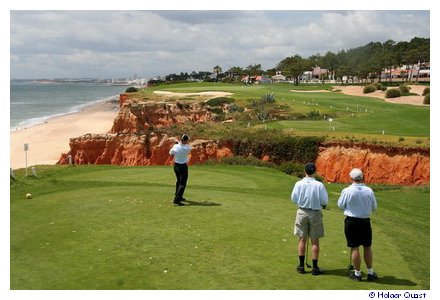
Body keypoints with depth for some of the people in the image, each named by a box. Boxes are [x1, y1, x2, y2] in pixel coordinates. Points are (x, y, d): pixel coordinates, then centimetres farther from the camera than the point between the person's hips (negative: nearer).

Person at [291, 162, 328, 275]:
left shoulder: (299, 184, -9)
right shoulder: (319, 185, -14)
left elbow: (293, 199, -2)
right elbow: (325, 201, -9)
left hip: (302, 212, 1)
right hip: (315, 213, -1)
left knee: (302, 239, 12)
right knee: (315, 241, 7)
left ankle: (301, 266, 17)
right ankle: (315, 267, 12)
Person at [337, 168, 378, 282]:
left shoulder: (347, 191, -14)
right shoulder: (369, 191, -6)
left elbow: (340, 205, -2)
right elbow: (374, 207, 5)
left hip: (351, 222, -2)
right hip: (365, 221, 2)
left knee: (355, 247, 5)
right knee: (367, 247, 14)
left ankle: (357, 273, 13)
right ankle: (370, 273, 21)